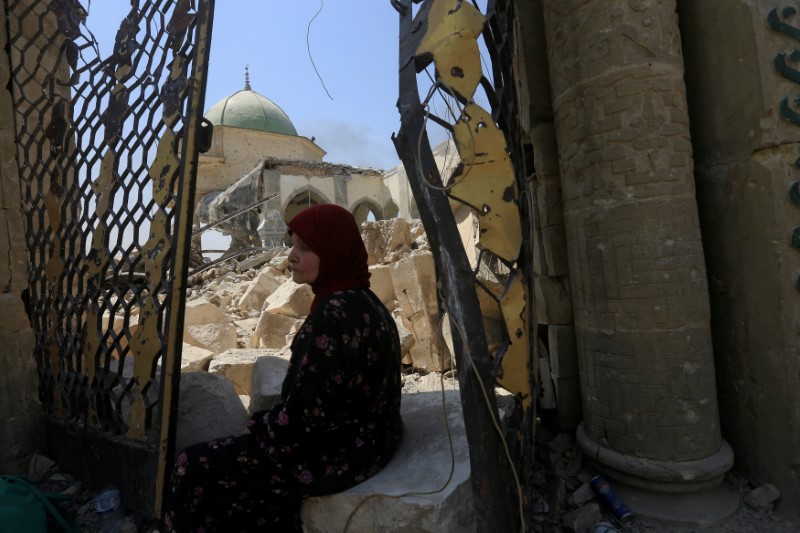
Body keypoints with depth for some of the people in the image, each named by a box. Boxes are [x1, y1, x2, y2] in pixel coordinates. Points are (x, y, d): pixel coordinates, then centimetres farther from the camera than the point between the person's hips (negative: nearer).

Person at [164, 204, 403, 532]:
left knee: (195, 469, 3)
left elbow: (307, 411, -23)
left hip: (335, 453, -9)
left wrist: (259, 428, -4)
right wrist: (265, 424, 10)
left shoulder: (334, 313, -27)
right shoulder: (362, 301, 3)